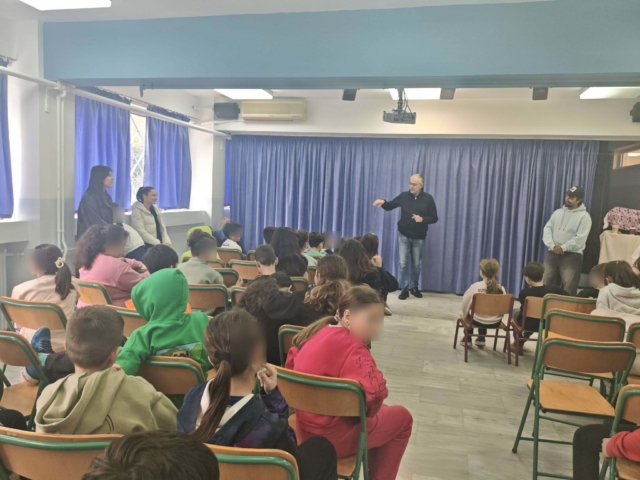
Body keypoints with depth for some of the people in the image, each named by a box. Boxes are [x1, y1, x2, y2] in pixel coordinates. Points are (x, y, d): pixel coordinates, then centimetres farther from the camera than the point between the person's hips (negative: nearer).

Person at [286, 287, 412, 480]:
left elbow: (291, 364, 14)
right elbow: (375, 391, -39)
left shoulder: (318, 333, 0)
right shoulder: (351, 347, -25)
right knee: (401, 417, 13)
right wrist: (368, 411, -15)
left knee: (383, 411, 29)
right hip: (331, 437, -8)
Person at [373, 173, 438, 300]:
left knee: (416, 264, 11)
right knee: (403, 263, -1)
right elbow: (390, 206, 4)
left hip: (419, 237, 0)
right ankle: (404, 289, 8)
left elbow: (434, 218, -2)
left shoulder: (428, 199, -4)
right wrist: (383, 202, -18)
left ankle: (414, 287, 29)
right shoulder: (404, 196, -2)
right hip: (404, 235, 0)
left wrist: (422, 219, -20)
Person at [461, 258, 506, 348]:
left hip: (478, 321, -3)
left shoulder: (475, 286, -19)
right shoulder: (501, 288, -12)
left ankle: (468, 339, 40)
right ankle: (481, 339, 42)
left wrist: (465, 313, 14)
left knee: (469, 314, 32)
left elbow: (465, 304, -6)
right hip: (495, 322, 3)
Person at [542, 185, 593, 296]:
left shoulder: (584, 216, -3)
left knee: (568, 291, -5)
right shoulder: (558, 212, 14)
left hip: (571, 256, -5)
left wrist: (563, 248, -12)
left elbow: (580, 239, -12)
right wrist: (552, 245, -10)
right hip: (552, 254, 5)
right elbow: (547, 229, 5)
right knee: (545, 285, 6)